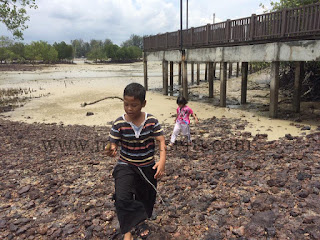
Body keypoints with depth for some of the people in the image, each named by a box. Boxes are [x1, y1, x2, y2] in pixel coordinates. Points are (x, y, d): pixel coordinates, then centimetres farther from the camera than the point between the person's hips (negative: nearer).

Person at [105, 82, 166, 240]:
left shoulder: (152, 121, -13)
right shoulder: (119, 124, -14)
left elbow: (161, 141, -14)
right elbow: (114, 143, -11)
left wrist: (162, 161, -30)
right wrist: (111, 150, -36)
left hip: (148, 167, 2)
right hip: (126, 166, -1)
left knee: (145, 197, 20)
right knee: (122, 197, -25)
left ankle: (140, 222, 51)